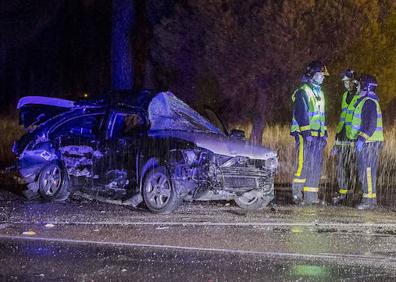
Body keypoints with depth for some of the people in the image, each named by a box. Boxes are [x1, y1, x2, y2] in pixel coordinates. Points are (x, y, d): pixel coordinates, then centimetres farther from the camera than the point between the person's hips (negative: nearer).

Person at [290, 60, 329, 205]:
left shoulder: (320, 93, 20)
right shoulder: (302, 92, -7)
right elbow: (300, 113, -15)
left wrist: (325, 133, 20)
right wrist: (306, 132, -22)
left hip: (318, 135, 8)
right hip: (305, 135, -8)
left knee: (316, 166, 7)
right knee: (303, 164, -12)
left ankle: (310, 196, 10)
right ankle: (297, 194, -8)